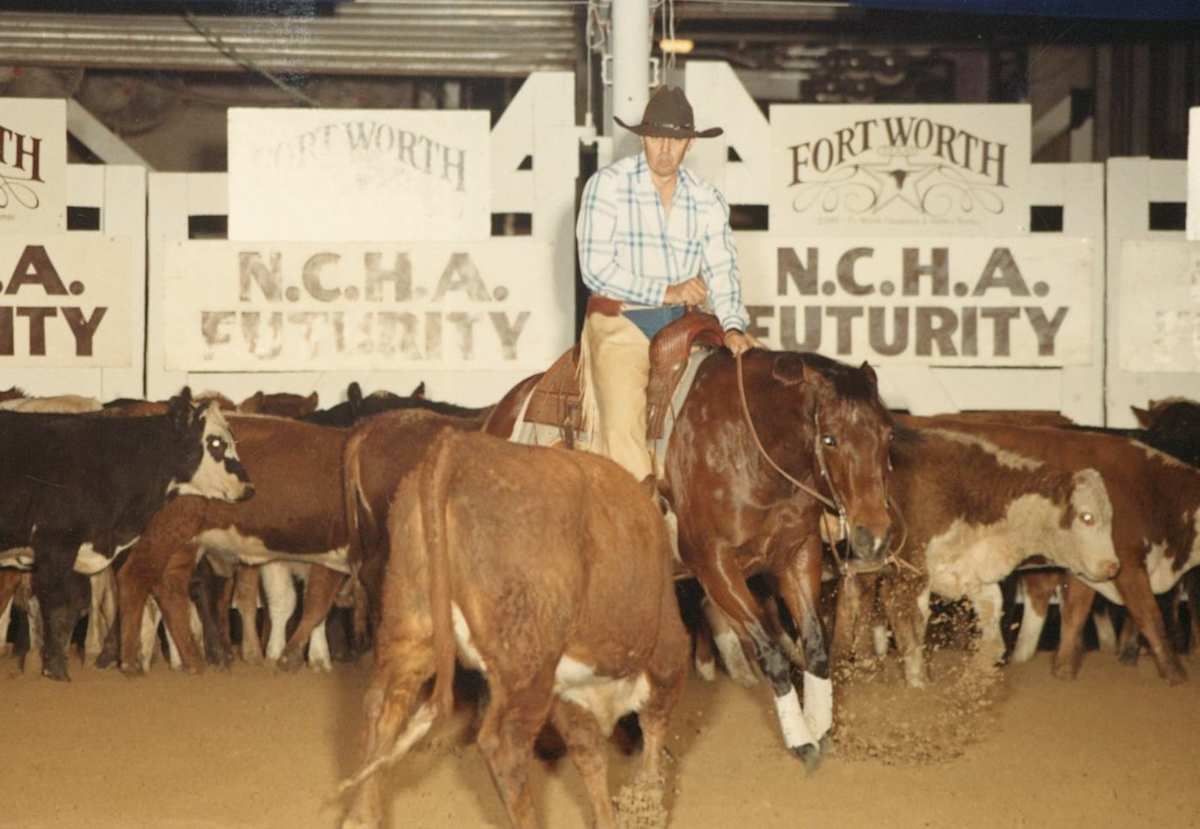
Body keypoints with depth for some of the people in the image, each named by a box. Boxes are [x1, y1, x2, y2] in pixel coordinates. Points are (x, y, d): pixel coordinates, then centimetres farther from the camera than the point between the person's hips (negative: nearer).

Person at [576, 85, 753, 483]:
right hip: (619, 321, -4)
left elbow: (721, 268, 2)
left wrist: (733, 326, -16)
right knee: (623, 426, -21)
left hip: (681, 325, 4)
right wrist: (665, 292, -13)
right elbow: (595, 267, -10)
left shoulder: (707, 199, 8)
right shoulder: (608, 185, -4)